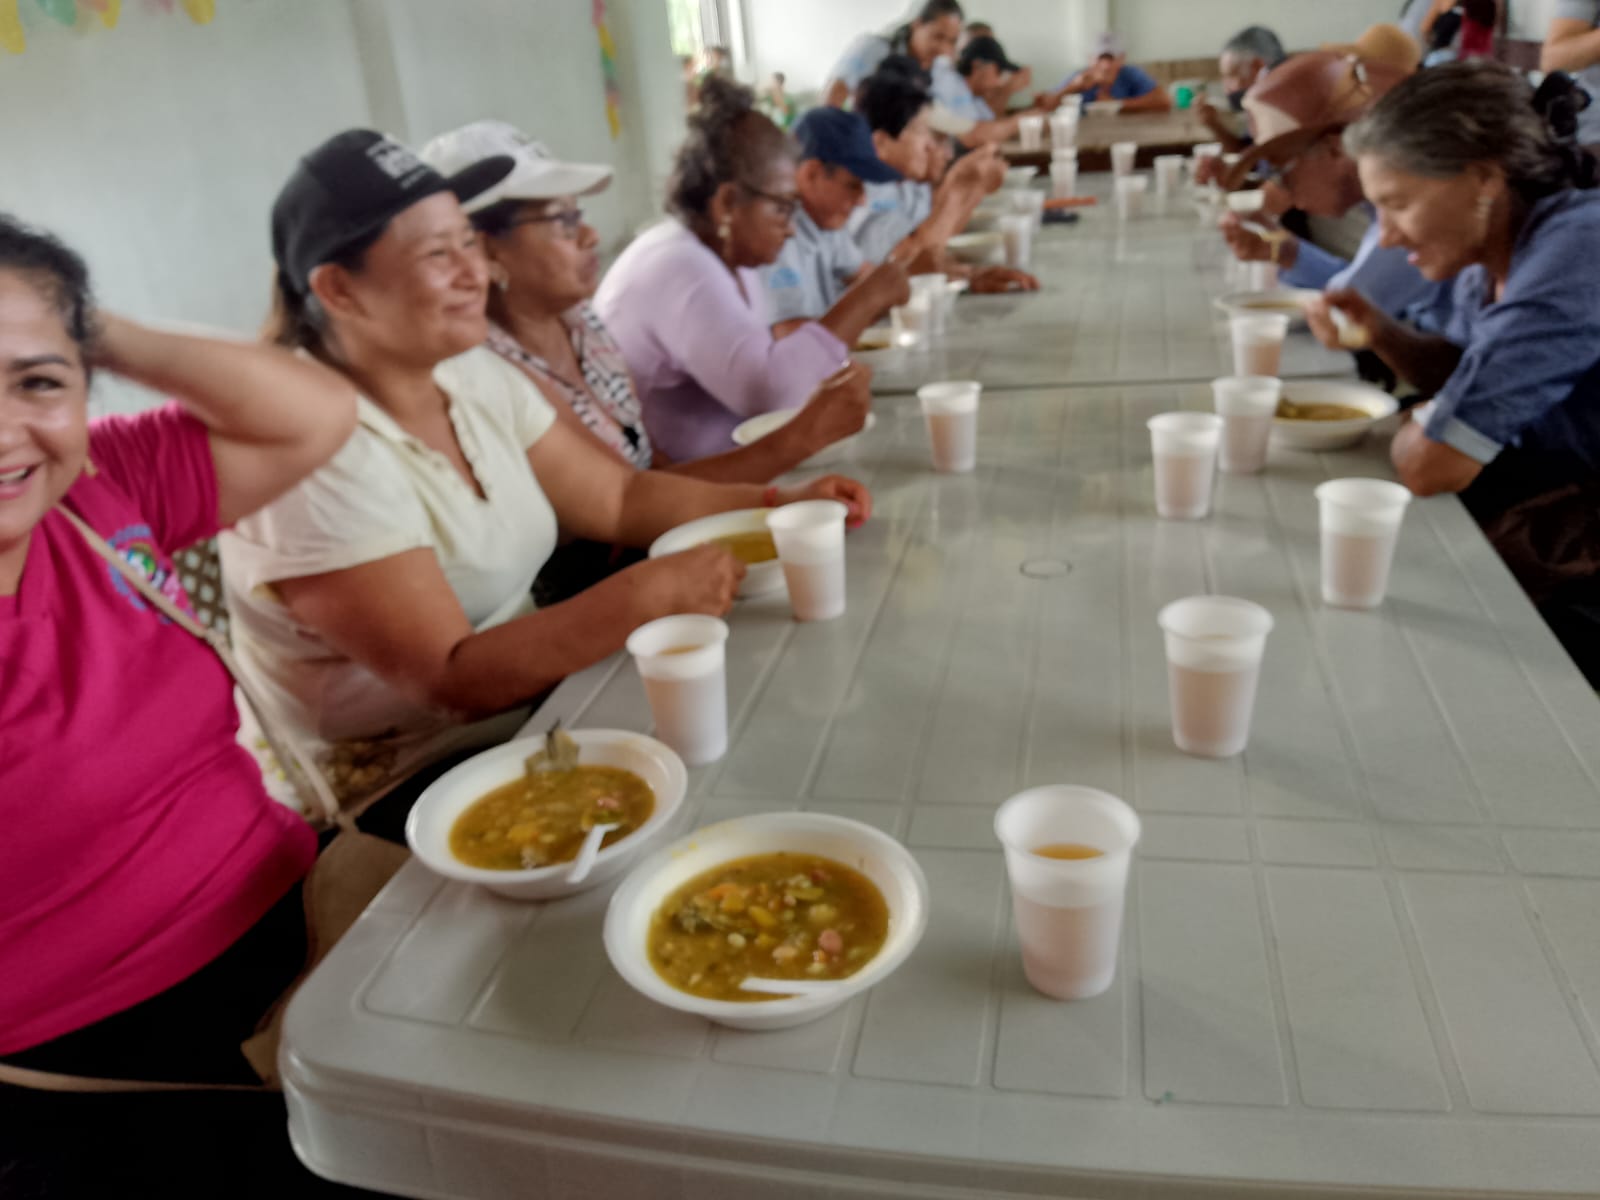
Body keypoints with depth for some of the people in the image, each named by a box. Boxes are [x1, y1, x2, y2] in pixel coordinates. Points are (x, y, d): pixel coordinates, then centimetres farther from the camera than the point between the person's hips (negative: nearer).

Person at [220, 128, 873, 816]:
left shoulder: (474, 376, 2)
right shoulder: (317, 450, -22)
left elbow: (619, 496, 6)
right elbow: (454, 682, -24)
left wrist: (781, 504, -7)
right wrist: (652, 593, -30)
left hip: (525, 710, 8)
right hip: (402, 792, -7)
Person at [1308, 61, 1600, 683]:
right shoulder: (1491, 256, -1)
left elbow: (1427, 464, -28)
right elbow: (1462, 377, 17)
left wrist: (1414, 428, -4)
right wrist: (1380, 331, -2)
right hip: (1548, 518, 7)